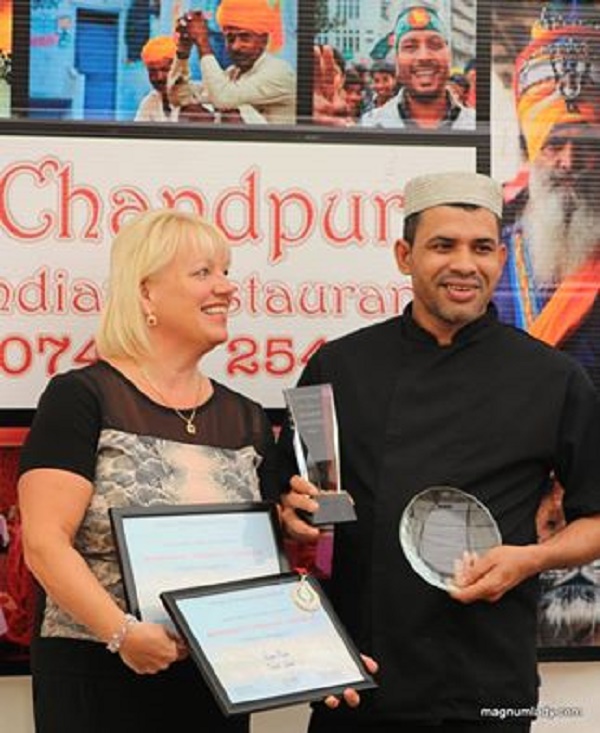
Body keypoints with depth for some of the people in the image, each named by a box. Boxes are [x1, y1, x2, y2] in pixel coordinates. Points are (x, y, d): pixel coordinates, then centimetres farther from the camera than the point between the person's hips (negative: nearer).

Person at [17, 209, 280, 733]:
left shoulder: (246, 420, 10)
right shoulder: (82, 398, -5)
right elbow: (45, 542, -13)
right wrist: (123, 632, -24)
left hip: (219, 683, 5)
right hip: (99, 678, -5)